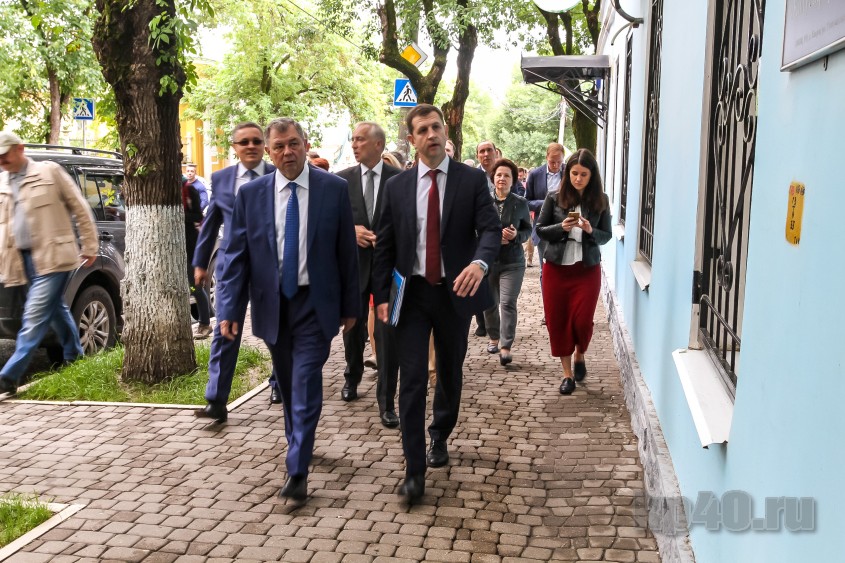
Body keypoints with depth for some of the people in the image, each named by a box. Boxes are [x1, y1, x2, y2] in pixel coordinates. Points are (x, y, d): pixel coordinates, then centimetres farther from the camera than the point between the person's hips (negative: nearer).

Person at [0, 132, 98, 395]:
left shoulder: (49, 171, -1)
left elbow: (80, 208, 1)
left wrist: (90, 247, 1)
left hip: (52, 256, -6)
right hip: (25, 259, 6)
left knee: (35, 315, -9)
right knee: (57, 311, 16)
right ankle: (74, 359, 30)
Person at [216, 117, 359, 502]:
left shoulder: (334, 189, -4)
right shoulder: (251, 194, 0)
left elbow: (346, 251, -1)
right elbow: (236, 255, 1)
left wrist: (350, 306, 1)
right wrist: (229, 309, -5)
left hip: (315, 303, -2)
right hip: (272, 304, 3)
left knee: (305, 384, -7)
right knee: (287, 385, 16)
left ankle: (297, 471, 0)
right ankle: (299, 444, 38)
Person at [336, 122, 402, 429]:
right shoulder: (342, 179, 2)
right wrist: (350, 230, -14)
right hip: (353, 263, 3)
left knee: (387, 333, -4)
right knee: (353, 327, 18)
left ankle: (386, 401, 7)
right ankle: (351, 378, 44)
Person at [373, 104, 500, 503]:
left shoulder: (472, 179, -2)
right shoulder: (397, 186, 4)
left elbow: (490, 228, -11)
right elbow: (385, 245, 6)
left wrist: (479, 263, -33)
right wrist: (381, 296, -1)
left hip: (455, 291, 0)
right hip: (412, 293, 0)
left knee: (450, 373, 16)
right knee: (412, 379, -4)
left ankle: (439, 437, 41)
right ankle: (414, 470, 2)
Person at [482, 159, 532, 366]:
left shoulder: (521, 203, 1)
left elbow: (528, 229, 8)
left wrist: (516, 236, -13)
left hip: (512, 262, -1)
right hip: (488, 260, 1)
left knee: (508, 303, -10)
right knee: (490, 303, 11)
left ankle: (506, 347, -7)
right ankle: (494, 337, 34)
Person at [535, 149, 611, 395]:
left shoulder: (600, 201, 0)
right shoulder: (555, 197, -2)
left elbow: (607, 235, 4)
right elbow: (540, 229, 2)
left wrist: (590, 231, -16)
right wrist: (561, 228, -16)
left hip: (587, 269, 0)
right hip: (556, 267, 1)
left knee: (582, 320, -4)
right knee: (557, 320, 4)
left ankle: (580, 356, 30)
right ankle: (567, 372, 20)